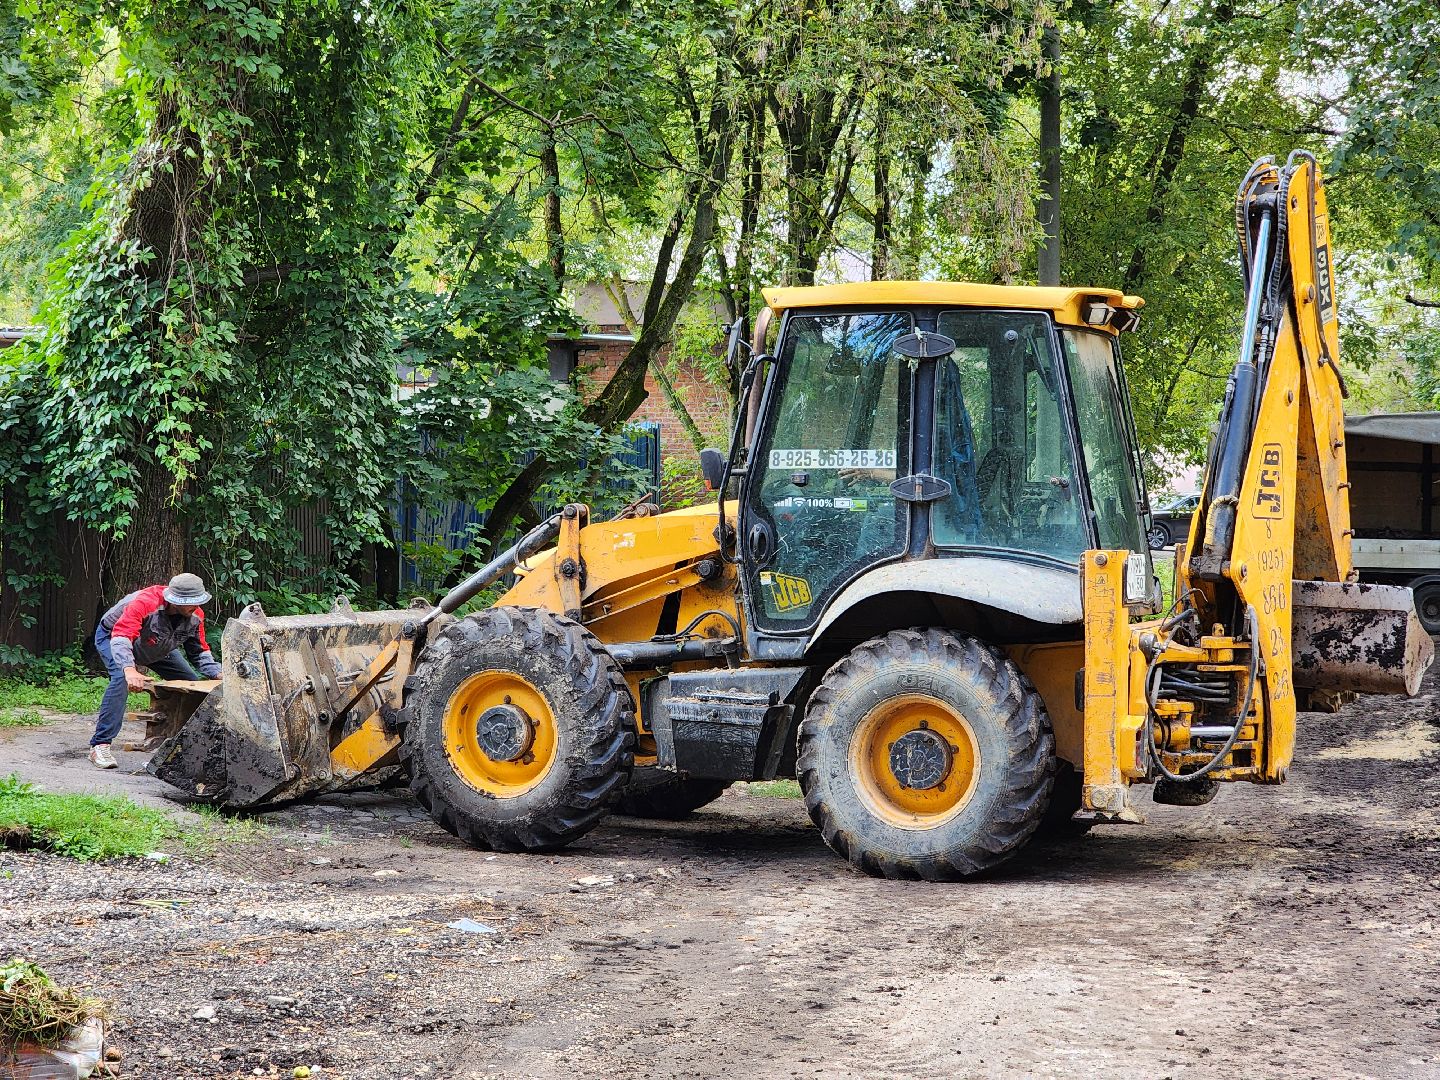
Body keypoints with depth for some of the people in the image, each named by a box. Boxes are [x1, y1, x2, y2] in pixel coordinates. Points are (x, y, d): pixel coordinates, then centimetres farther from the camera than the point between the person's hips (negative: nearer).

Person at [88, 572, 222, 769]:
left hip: (157, 647, 7)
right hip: (111, 637, -7)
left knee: (192, 684, 0)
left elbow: (199, 651, -9)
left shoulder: (195, 616, -22)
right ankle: (100, 745, -34)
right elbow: (121, 637, -54)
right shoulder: (145, 603, -43)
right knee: (122, 678, -35)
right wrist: (129, 669, -70)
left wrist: (217, 674, -27)